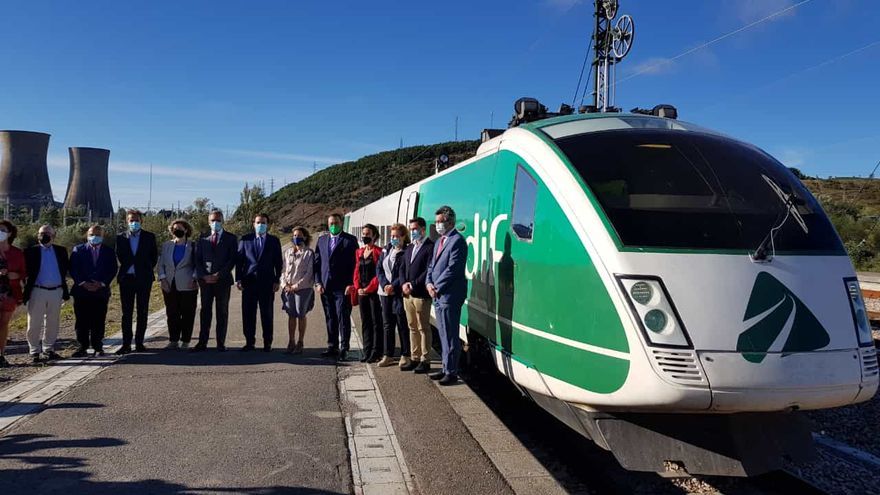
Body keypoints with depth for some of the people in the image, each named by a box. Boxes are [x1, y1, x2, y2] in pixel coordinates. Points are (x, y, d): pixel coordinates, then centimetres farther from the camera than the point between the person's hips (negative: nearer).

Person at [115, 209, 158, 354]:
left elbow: (154, 256, 8)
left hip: (144, 279, 0)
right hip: (126, 278, 1)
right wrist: (127, 268, 6)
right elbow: (119, 256, 12)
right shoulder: (120, 238, 6)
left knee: (143, 313, 3)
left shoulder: (149, 237, 4)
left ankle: (139, 343, 10)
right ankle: (126, 344, 4)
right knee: (126, 313, 2)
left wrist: (148, 270, 3)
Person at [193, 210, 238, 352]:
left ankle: (221, 343, 5)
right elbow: (198, 260, 9)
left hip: (223, 280, -2)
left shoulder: (230, 238, 5)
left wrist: (219, 275, -11)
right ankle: (202, 343, 6)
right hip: (205, 280, 2)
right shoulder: (203, 240, 13)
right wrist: (204, 276, -7)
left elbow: (233, 259, -3)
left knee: (222, 312, 2)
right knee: (205, 311, 3)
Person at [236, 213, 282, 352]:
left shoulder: (274, 241, 7)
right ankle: (249, 342, 12)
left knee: (267, 313, 2)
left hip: (267, 282, -1)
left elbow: (278, 262, 6)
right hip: (249, 281, 1)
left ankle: (267, 343, 10)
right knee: (248, 313, 2)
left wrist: (277, 281, 0)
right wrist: (238, 279, 1)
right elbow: (239, 260, 8)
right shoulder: (245, 239, 9)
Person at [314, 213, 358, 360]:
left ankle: (343, 348, 2)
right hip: (325, 286, 5)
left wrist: (350, 285, -11)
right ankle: (332, 346, 18)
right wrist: (318, 282, 3)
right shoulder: (322, 240, 14)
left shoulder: (350, 240, -1)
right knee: (330, 318, 10)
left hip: (342, 287, -5)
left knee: (343, 318, -4)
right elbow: (317, 262, 12)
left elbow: (354, 264, -5)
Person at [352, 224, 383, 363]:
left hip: (375, 291, -7)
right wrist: (357, 287, 1)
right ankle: (367, 352, 15)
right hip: (361, 292, 7)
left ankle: (376, 352, 4)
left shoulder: (379, 252, -7)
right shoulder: (359, 252, 14)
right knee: (365, 322, 9)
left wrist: (368, 289, -13)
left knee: (376, 322, -1)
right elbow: (357, 272, 15)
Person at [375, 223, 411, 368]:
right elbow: (379, 269, 9)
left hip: (399, 293, -6)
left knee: (402, 325, 0)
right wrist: (384, 284, -6)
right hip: (385, 292, 6)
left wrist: (393, 286, -17)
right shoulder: (386, 250, 12)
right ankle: (388, 355, 18)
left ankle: (405, 356, 9)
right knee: (387, 324, 10)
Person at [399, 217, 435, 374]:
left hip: (421, 295, -8)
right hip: (407, 294, 8)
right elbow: (402, 268, 17)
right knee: (413, 328, 13)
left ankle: (425, 361, 6)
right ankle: (415, 359, 20)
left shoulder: (430, 247, -8)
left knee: (423, 328, -1)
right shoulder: (409, 248, 18)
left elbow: (429, 271, -15)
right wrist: (404, 284, -1)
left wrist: (413, 284, -15)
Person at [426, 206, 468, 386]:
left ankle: (451, 372, 3)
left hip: (449, 296, -9)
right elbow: (432, 265, 19)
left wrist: (437, 287, -14)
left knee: (450, 336, -4)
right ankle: (446, 368, 24)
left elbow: (453, 269, -18)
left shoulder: (457, 241, -12)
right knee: (443, 335, 15)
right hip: (438, 296, 9)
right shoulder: (439, 241, 18)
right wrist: (429, 283, 1)